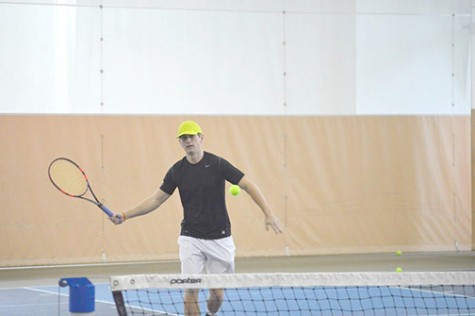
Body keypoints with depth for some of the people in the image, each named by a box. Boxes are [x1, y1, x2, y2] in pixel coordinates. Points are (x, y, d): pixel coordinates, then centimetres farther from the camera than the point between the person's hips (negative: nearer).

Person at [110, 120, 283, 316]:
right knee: (191, 290, -9)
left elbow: (248, 185, -9)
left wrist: (268, 213, -20)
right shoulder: (177, 171, 1)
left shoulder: (217, 164, -8)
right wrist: (125, 216, -3)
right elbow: (156, 200, 6)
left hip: (219, 239, -1)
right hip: (191, 239, 1)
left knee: (218, 292, 5)